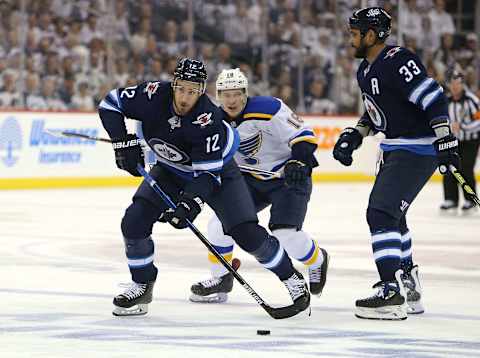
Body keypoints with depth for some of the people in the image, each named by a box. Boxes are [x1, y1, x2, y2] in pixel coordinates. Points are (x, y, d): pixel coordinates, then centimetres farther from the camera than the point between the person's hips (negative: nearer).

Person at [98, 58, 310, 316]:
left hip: (218, 171, -4)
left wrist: (190, 203, -47)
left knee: (247, 233, -13)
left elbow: (209, 173, -33)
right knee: (134, 221, -14)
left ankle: (291, 277, 9)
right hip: (170, 170, 4)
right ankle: (142, 286, 6)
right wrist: (124, 142, -22)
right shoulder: (154, 96, -26)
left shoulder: (209, 119, -36)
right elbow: (110, 104, -13)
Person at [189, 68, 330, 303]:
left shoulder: (267, 109, -24)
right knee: (221, 222, -8)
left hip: (290, 177, -6)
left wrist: (300, 162, -36)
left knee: (285, 234, -19)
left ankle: (318, 261, 15)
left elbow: (302, 134, -23)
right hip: (252, 179, 6)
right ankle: (220, 280, 12)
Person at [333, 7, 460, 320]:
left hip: (418, 150, -11)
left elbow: (433, 97, -25)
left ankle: (392, 292, -21)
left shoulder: (397, 61, -21)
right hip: (395, 148, 11)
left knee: (381, 213, -18)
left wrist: (445, 140, -29)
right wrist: (355, 135, 14)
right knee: (391, 215, 22)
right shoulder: (366, 71, 11)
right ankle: (410, 288, 35)